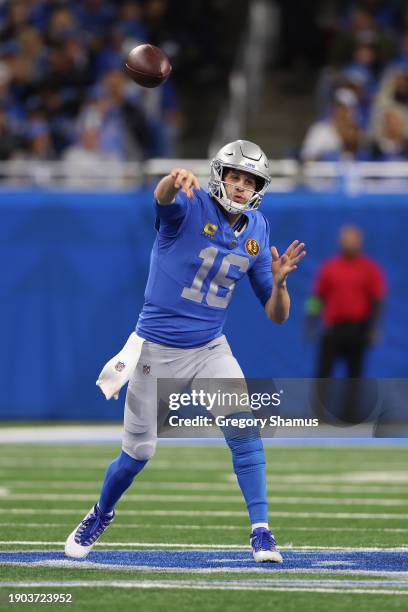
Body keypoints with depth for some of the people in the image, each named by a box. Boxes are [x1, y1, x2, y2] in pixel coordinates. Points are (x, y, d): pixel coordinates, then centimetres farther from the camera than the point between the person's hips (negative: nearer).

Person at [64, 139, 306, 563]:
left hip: (210, 349, 3)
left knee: (245, 431, -18)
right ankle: (101, 515, 36)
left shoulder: (257, 231, -1)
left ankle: (261, 533, -12)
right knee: (137, 452, 8)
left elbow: (277, 315, 2)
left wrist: (278, 281, -20)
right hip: (157, 349, -3)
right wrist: (175, 180, -67)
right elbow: (164, 197, -43)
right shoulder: (190, 206, -15)